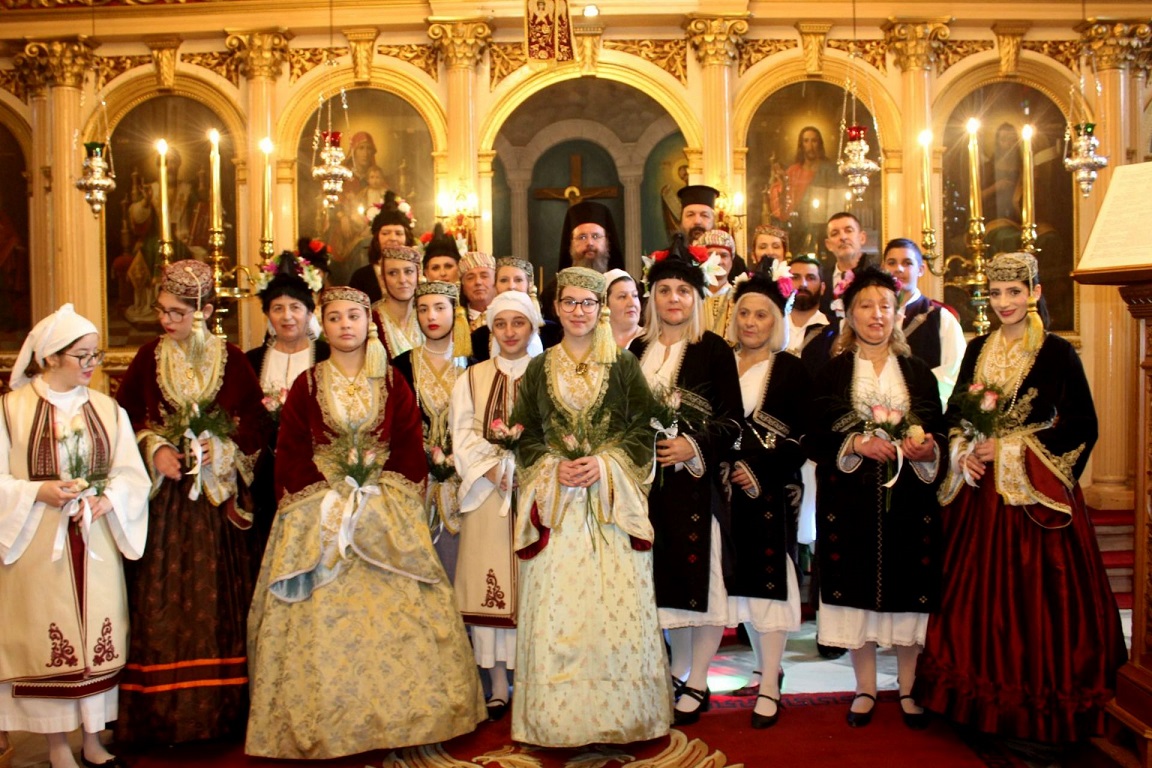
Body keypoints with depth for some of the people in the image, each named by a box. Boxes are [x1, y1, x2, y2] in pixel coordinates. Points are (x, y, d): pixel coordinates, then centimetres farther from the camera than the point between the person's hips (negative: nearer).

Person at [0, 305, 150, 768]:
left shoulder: (108, 409, 5)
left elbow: (132, 474, 3)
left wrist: (107, 499, -15)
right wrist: (39, 491, -19)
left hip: (96, 545, 3)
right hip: (38, 547, -3)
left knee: (98, 639, 8)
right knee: (48, 640, 4)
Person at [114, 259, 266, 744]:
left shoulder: (232, 361, 1)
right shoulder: (149, 358, 5)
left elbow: (253, 424, 0)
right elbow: (126, 418, 6)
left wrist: (219, 445, -15)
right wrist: (155, 449, -9)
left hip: (215, 498, -1)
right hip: (162, 497, 1)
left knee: (216, 600, 3)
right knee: (161, 600, 1)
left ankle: (218, 711, 14)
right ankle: (161, 714, 11)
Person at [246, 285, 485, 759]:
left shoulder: (393, 384, 6)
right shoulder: (307, 385, 4)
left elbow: (410, 450, 4)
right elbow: (290, 456, 2)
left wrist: (396, 497, -7)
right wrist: (326, 498, -8)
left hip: (387, 513, 1)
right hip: (319, 515, 0)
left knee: (396, 612, -1)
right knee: (320, 620, -2)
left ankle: (398, 714, 12)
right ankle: (325, 724, 10)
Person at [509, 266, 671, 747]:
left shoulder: (624, 366, 7)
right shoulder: (538, 370, 11)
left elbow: (643, 429, 2)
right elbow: (524, 435, 9)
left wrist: (604, 463, -12)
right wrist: (553, 465, -9)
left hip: (612, 500, -1)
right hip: (555, 500, 1)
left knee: (616, 605, -3)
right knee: (555, 609, -1)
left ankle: (619, 715, 12)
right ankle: (559, 720, 11)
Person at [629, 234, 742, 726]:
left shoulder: (713, 349, -3)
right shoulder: (638, 350, 10)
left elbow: (732, 420, -7)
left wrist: (693, 446, -20)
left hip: (698, 480, -4)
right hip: (651, 480, 4)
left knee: (701, 572, 1)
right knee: (665, 574, 10)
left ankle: (697, 683, 14)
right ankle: (679, 669, 27)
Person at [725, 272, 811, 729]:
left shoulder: (792, 370, -2)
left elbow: (801, 438, -7)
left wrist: (760, 471, -16)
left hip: (771, 492, -4)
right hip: (731, 490, 4)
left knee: (768, 582, -3)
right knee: (742, 583, 9)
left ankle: (769, 687, 6)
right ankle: (767, 671, 25)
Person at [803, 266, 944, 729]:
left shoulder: (918, 372, 10)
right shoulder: (831, 373, 5)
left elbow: (940, 433, 7)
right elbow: (814, 438, -1)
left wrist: (925, 450, -14)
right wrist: (855, 443, -16)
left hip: (908, 498, 1)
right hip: (850, 499, -1)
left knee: (908, 591, 4)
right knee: (857, 590, 3)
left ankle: (909, 688, 20)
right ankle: (865, 688, 19)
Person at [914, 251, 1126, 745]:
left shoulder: (1057, 353, -6)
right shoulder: (978, 351, 10)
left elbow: (1082, 426, -10)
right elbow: (954, 413, 14)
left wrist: (1010, 446, -14)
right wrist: (963, 451, -5)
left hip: (1035, 493, -5)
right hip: (980, 490, 5)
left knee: (1033, 596, -1)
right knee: (977, 591, 8)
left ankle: (1039, 709, 13)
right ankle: (982, 697, 21)